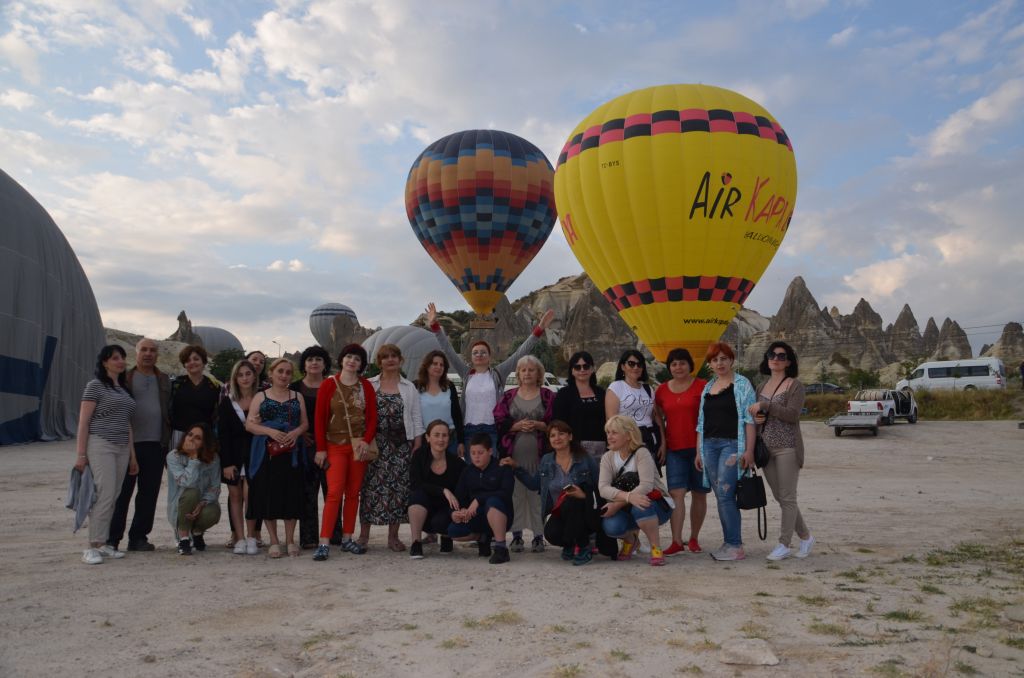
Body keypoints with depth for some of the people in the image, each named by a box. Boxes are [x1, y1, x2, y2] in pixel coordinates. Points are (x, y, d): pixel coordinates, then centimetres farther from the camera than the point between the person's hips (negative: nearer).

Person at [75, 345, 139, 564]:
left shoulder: (124, 389, 18)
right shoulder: (95, 385, -2)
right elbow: (83, 421, -6)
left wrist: (132, 455, 17)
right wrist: (81, 453, -11)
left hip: (122, 449, 7)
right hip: (100, 446, -7)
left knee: (112, 497, 6)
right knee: (105, 495, -13)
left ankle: (103, 543, 12)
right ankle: (93, 547, -8)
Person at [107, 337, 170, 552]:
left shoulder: (164, 381, 14)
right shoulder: (124, 379, 4)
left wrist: (168, 440, 8)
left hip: (156, 445, 3)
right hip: (128, 444, -3)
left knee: (149, 494, 6)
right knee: (121, 493, 1)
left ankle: (138, 537, 15)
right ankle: (112, 538, 9)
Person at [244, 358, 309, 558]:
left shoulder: (297, 397, 13)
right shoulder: (260, 397, 8)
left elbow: (305, 423, 11)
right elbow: (249, 424, 0)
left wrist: (296, 432, -11)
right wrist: (270, 431, -15)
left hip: (291, 453, 1)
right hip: (267, 453, -1)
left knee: (291, 494, 2)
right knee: (268, 495, -1)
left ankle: (290, 539, 13)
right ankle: (274, 540, 12)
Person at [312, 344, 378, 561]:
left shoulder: (366, 386, 6)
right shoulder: (328, 385, 0)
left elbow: (372, 417, 4)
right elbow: (319, 418, -1)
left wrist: (366, 441, -10)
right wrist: (320, 448, -4)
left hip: (359, 446, 3)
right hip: (335, 446, -3)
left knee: (353, 493, 7)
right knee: (335, 492, -11)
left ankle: (347, 539, 16)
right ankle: (324, 543, -9)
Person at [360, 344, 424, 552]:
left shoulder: (410, 387, 11)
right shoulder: (369, 385, 7)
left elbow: (416, 418, 9)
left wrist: (417, 445, 2)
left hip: (402, 444, 1)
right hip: (375, 443, -1)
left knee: (399, 486, 1)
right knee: (371, 485, -3)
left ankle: (393, 536, 11)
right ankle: (364, 534, 8)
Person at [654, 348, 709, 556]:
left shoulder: (702, 386, -1)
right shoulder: (662, 390, 9)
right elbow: (659, 419, 17)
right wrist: (660, 444, 8)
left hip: (699, 447, -2)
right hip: (674, 449, 2)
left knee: (699, 494, 6)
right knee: (676, 493, -7)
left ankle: (694, 539, 20)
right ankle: (676, 542, -6)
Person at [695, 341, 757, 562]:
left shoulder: (742, 384, 0)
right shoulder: (707, 388, 17)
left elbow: (750, 419, -6)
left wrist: (749, 450, -13)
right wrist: (699, 451, 15)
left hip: (732, 444, -6)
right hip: (710, 445, 6)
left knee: (724, 494, -12)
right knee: (721, 497, 7)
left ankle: (736, 547, -5)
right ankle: (730, 543, 14)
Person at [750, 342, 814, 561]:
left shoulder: (794, 385, -5)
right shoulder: (763, 386, 14)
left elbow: (792, 414, -17)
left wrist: (764, 406, -19)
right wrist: (757, 418, 0)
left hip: (787, 447, -7)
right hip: (766, 447, 7)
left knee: (787, 498, -1)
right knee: (779, 497, 11)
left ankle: (784, 544, 7)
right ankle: (805, 537, 27)